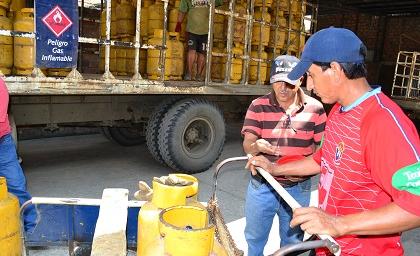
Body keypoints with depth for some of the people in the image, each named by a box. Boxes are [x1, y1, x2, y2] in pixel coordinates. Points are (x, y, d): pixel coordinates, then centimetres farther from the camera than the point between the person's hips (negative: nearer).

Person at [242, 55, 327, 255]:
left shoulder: (315, 109, -6)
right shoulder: (258, 107, -7)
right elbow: (247, 145, -10)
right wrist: (257, 146, -34)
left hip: (298, 188, 1)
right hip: (262, 185, 0)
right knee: (254, 239, 19)